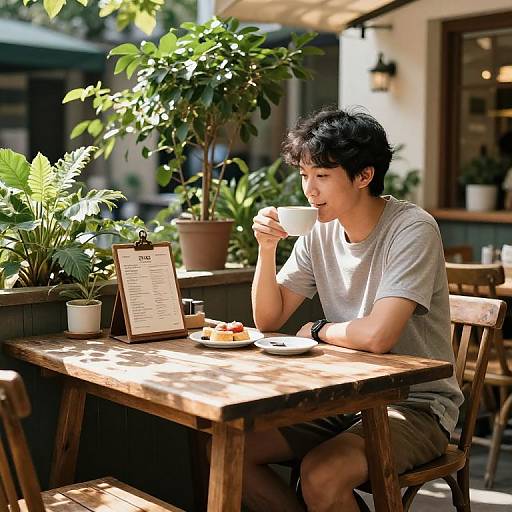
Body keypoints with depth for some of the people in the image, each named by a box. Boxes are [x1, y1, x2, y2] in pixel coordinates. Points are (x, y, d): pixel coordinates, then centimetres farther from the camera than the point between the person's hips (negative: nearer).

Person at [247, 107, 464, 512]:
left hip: (415, 405, -7)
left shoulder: (413, 230, -18)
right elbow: (269, 320, 6)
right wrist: (267, 248, -9)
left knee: (321, 474, -31)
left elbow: (377, 335, -29)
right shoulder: (320, 232, 3)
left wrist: (318, 330, -9)